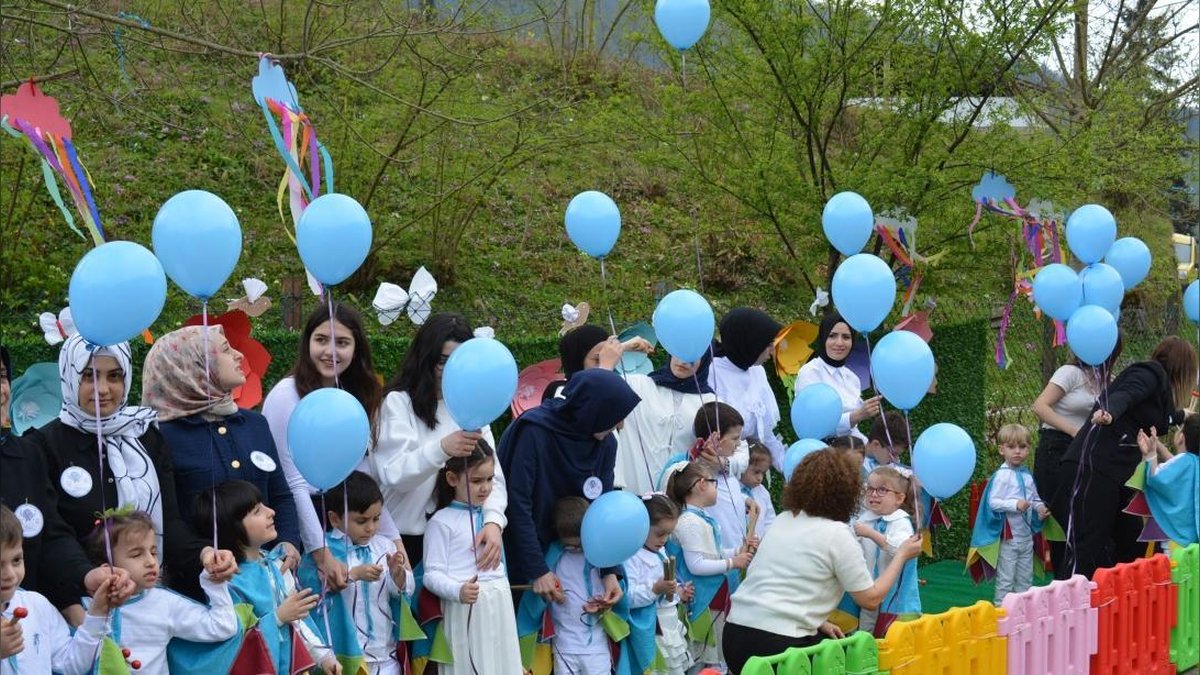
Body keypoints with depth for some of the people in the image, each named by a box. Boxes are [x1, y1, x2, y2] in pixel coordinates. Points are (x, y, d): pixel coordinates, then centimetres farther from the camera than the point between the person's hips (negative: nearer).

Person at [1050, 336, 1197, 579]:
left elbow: (1165, 418, 44)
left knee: (1132, 546, 11)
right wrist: (1109, 412, -45)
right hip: (1091, 469, -10)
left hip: (1115, 476, 10)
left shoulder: (1160, 385, 23)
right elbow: (1124, 394, -24)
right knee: (1085, 549, -14)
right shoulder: (1151, 373, -4)